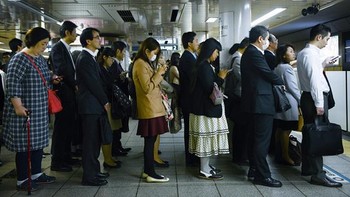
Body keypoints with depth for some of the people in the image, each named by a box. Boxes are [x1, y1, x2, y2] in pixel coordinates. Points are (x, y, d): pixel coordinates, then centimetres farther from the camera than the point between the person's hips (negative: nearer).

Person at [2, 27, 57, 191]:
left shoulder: (40, 59, 12)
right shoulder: (20, 59, -15)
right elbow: (12, 83, -22)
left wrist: (53, 79, 6)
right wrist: (18, 106, -26)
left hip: (40, 110, 9)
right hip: (25, 110, -8)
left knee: (38, 141, 13)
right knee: (24, 144, -1)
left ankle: (36, 174, 26)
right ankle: (22, 180, 10)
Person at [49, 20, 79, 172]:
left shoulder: (66, 49, 18)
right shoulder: (57, 48, -10)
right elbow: (61, 70, -19)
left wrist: (75, 85, 4)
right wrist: (75, 85, -10)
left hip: (70, 93, 9)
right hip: (63, 93, -9)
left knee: (69, 126, 13)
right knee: (61, 127, -3)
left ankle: (66, 157, 24)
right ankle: (57, 162, 5)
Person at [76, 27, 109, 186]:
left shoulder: (89, 57, 16)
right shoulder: (85, 58, -14)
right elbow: (93, 83, -18)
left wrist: (104, 101, 10)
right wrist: (105, 102, -10)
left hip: (94, 105, 10)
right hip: (90, 106, -10)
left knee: (95, 140, 15)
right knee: (90, 141, -3)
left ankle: (94, 171, 25)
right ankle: (89, 176, 5)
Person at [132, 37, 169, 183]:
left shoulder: (144, 63, 19)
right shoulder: (141, 64, -12)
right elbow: (147, 88, -18)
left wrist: (158, 73, 9)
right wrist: (158, 74, -13)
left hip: (152, 108, 10)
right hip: (150, 109, -10)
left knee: (150, 140, 12)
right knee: (150, 140, -6)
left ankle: (147, 171, 20)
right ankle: (151, 174, 1)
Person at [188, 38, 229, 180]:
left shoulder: (205, 65, 14)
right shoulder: (204, 66, -18)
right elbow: (209, 88, -21)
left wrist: (218, 78, 10)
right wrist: (220, 77, -10)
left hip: (207, 106, 10)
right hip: (205, 108, -10)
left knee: (208, 136, 15)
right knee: (206, 135, -4)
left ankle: (206, 165, 25)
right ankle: (205, 171, 5)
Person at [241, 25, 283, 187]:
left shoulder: (248, 52, 17)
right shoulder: (254, 53, -15)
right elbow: (268, 73, -10)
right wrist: (281, 83, 7)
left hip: (253, 101, 11)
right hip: (261, 103, -11)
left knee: (254, 138, 14)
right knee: (262, 140, -5)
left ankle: (254, 171, 23)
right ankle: (262, 175, 2)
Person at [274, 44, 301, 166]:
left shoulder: (277, 68, 15)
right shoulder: (287, 67, -12)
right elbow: (292, 87, -14)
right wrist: (301, 102, -5)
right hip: (288, 103, -9)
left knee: (280, 129, 12)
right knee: (286, 131, -4)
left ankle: (278, 155, 18)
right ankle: (285, 157, 2)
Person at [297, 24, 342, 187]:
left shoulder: (304, 53, 16)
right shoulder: (311, 53, -15)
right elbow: (314, 80, -21)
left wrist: (323, 64, 18)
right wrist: (319, 103, -22)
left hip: (308, 97, 10)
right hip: (314, 98, -10)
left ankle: (307, 168, 25)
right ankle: (317, 174, -2)